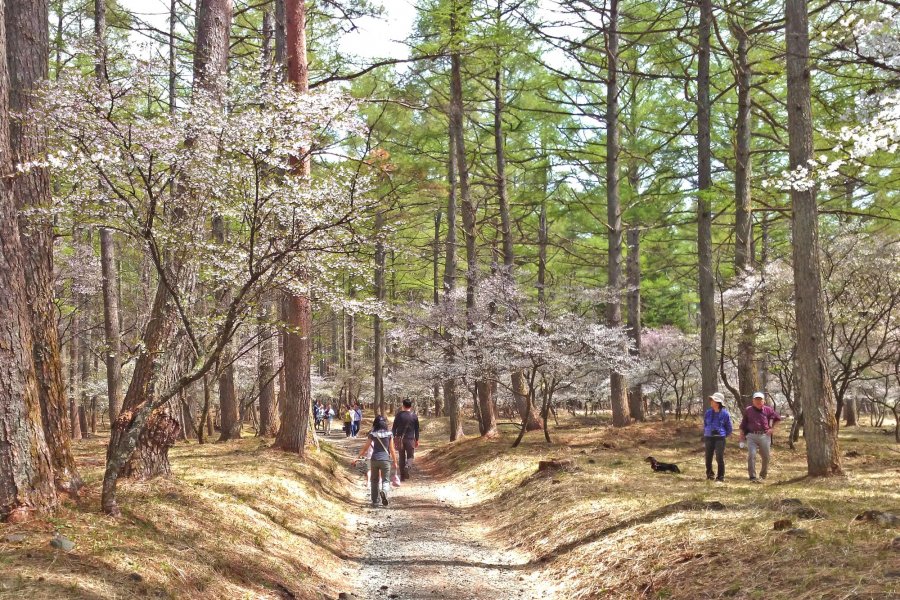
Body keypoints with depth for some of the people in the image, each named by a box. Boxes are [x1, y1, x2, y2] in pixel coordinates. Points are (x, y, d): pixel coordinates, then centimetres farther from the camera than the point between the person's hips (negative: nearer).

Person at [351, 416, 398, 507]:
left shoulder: (372, 434, 0)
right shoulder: (389, 434, 0)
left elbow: (365, 449, 1)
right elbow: (392, 450, 2)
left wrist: (357, 458, 10)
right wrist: (395, 462, 11)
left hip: (374, 459, 1)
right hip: (385, 459, -1)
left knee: (374, 481, 14)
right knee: (386, 480, 5)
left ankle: (375, 502, 14)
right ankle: (384, 491, -28)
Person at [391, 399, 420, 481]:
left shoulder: (399, 415, -1)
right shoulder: (414, 416, -1)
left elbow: (394, 427, 0)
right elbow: (417, 429, 5)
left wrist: (394, 437, 8)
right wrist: (417, 440, 13)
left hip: (400, 439, 1)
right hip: (410, 439, -1)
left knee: (402, 457, 10)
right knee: (410, 456, 9)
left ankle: (402, 476, 11)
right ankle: (407, 467, -23)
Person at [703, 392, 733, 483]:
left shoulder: (725, 413, -6)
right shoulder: (708, 412, 6)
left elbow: (729, 429, 5)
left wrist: (722, 435, 9)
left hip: (719, 438, -4)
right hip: (708, 438, 4)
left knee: (720, 458, -8)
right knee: (708, 458, 9)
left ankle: (720, 477, 0)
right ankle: (709, 475, 25)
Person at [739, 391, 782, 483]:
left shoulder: (768, 410, 5)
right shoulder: (748, 410, 6)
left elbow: (778, 418, 19)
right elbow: (743, 425, 12)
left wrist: (772, 428, 11)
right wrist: (742, 436, 8)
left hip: (764, 436, 1)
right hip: (752, 436, -1)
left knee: (766, 457, 7)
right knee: (751, 455, -12)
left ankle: (763, 476, 24)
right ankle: (752, 477, -9)